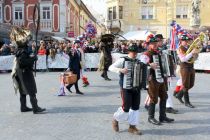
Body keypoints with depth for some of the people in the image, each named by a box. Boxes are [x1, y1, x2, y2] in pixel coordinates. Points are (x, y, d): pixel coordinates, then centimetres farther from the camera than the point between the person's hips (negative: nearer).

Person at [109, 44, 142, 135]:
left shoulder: (138, 61, 11)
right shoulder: (122, 60, -5)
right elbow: (111, 67, -11)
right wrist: (121, 70, -26)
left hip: (136, 87, 5)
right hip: (126, 87, -5)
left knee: (135, 107, 4)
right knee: (126, 107, -5)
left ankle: (132, 126, 16)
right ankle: (116, 119, 22)